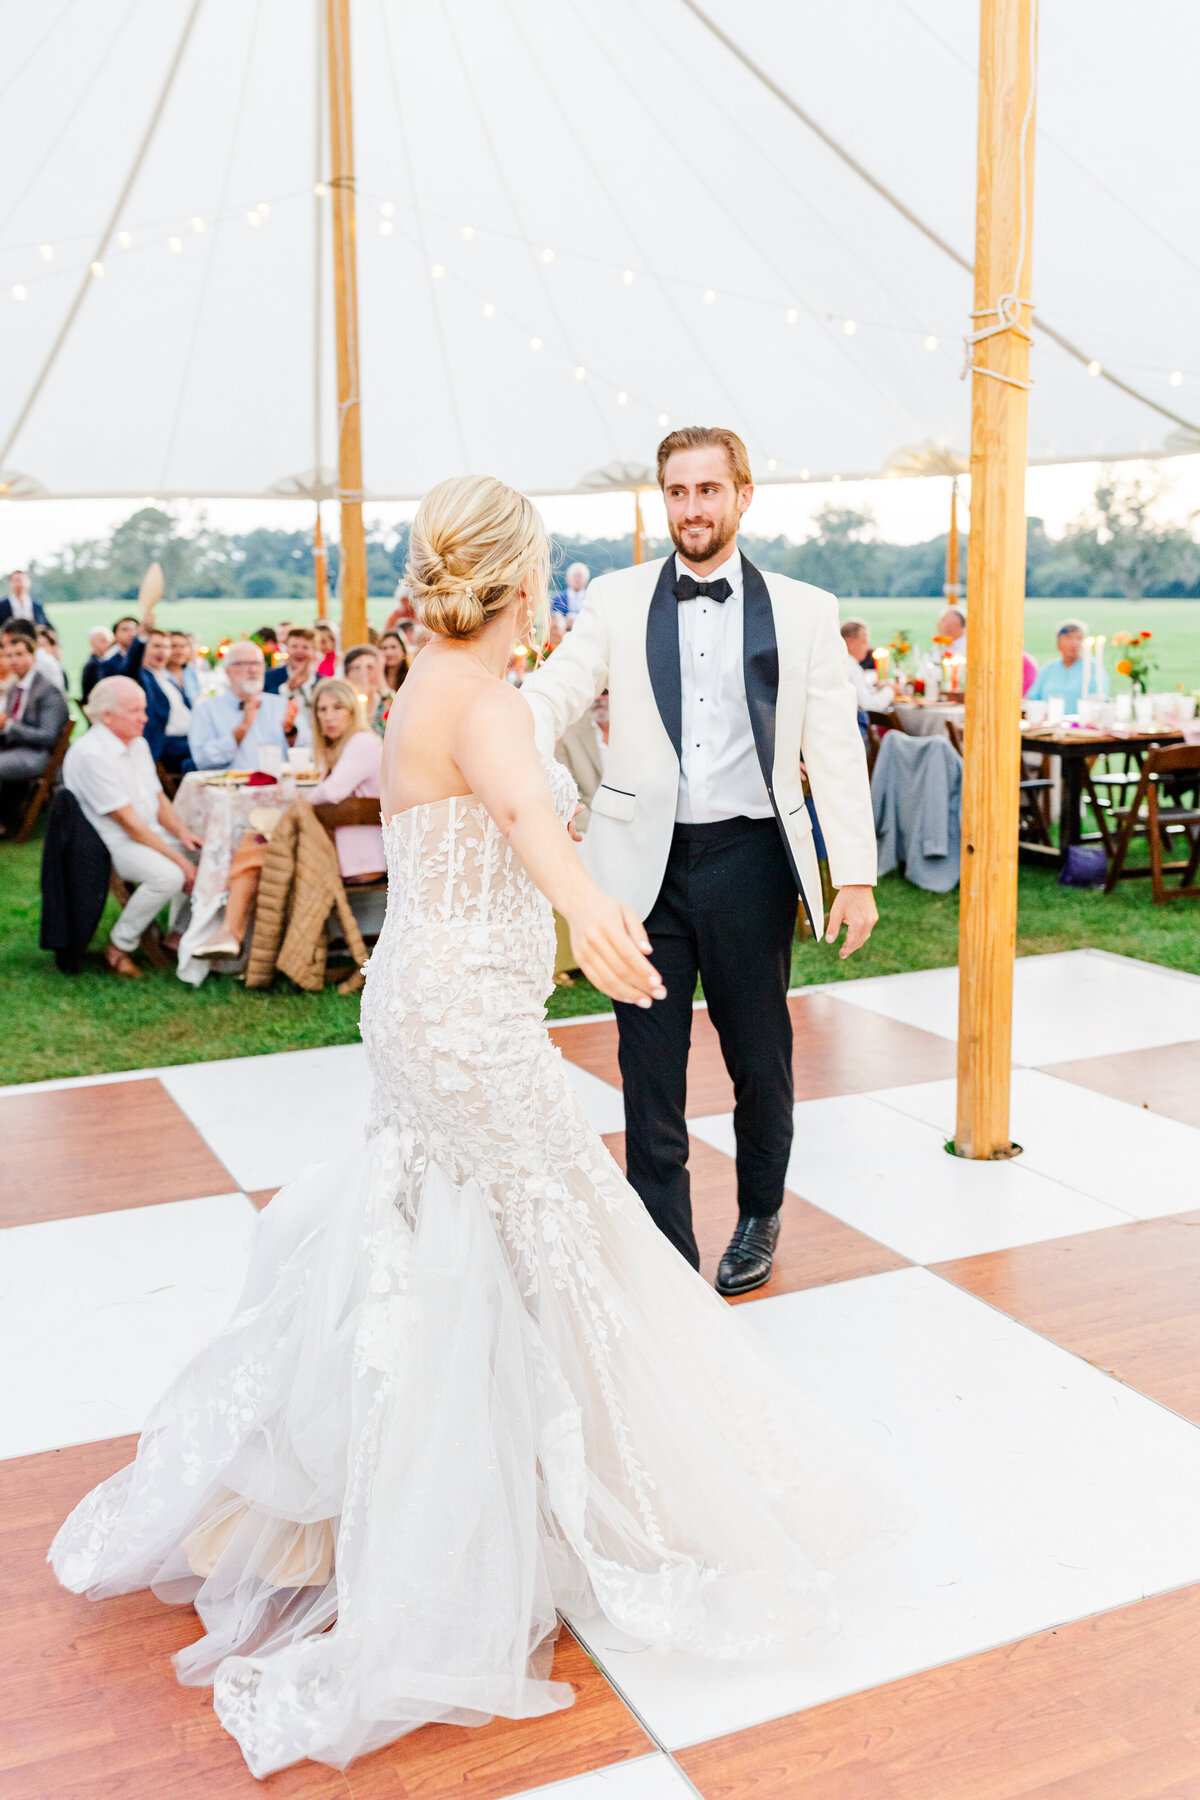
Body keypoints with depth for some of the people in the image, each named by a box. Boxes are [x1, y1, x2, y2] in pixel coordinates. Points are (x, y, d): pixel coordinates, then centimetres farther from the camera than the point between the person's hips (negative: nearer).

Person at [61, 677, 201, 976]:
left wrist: (182, 833, -5)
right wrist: (177, 859, -22)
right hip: (109, 845, -9)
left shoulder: (138, 744, 11)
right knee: (168, 876, -31)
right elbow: (128, 822, -21)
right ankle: (118, 949, -14)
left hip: (150, 833, 9)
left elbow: (158, 799, 16)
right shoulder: (90, 754, -19)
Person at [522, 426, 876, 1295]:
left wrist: (857, 874, -5)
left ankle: (761, 1216, 39)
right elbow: (553, 694, -4)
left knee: (760, 1059, 14)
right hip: (647, 862, 1)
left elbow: (835, 748, 1)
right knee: (651, 1072, 5)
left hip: (749, 860, 0)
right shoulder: (617, 599, 5)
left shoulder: (804, 609, 4)